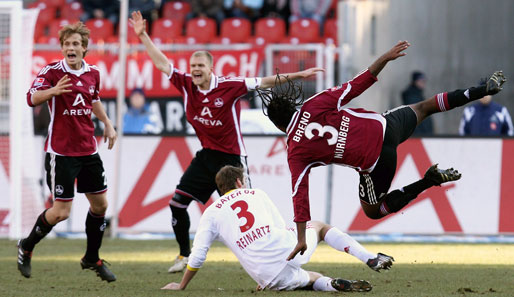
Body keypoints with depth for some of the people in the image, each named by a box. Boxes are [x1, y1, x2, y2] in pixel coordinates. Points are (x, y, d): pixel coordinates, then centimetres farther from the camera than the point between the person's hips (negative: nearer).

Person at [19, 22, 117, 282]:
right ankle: (26, 247, 17)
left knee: (100, 204, 9)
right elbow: (32, 98, -27)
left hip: (88, 150, 6)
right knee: (60, 212, -7)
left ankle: (92, 259, 27)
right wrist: (52, 91, -45)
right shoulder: (52, 71, -12)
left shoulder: (93, 73, 5)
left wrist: (107, 124, 20)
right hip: (61, 151, -6)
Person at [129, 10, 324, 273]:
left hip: (231, 158, -5)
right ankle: (184, 255, 17)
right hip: (205, 157, 5)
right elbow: (162, 63, 2)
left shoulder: (229, 87, -16)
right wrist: (143, 36, -1)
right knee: (177, 203, 0)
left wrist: (297, 75, -23)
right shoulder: (187, 85, -4)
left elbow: (264, 82, -17)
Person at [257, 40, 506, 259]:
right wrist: (385, 58, 2)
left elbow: (300, 194, -7)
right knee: (421, 108, 33)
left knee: (373, 211, 22)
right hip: (382, 128, 4)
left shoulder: (295, 153, -4)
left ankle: (429, 181, 1)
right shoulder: (314, 104, 0)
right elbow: (353, 87, -3)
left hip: (374, 161, -4)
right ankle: (484, 90, 30)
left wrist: (301, 240, -7)